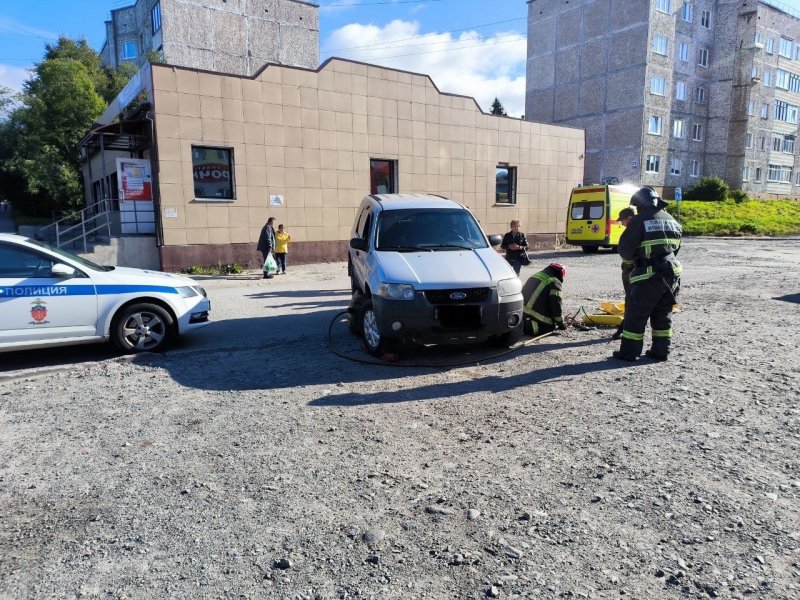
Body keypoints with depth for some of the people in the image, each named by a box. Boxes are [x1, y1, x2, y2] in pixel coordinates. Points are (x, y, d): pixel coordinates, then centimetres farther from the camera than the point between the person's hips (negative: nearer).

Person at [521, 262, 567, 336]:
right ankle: (530, 326, -18)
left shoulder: (535, 275, 20)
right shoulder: (555, 282, -7)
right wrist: (561, 324, 3)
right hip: (538, 315, -8)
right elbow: (556, 306, -10)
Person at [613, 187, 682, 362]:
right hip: (672, 273, 7)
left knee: (636, 314, 2)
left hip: (650, 275, -7)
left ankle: (629, 352, 7)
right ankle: (660, 351, 21)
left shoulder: (640, 219, -10)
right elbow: (676, 247, 18)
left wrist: (633, 257, 11)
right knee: (663, 314, 17)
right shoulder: (671, 219, 13)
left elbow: (625, 249, -9)